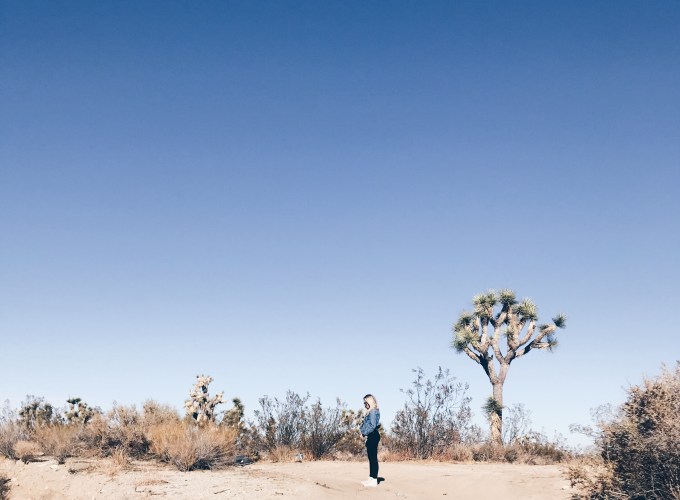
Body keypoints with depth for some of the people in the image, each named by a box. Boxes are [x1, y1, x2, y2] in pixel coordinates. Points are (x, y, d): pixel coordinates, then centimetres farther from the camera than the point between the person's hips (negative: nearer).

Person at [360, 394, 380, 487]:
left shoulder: (373, 411, -13)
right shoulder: (371, 411, 17)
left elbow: (372, 425, -20)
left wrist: (365, 433, -11)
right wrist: (365, 433, 11)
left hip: (373, 436, -11)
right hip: (371, 436, 11)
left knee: (373, 458, -8)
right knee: (371, 458, 13)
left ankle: (374, 480, -7)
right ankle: (371, 478, 19)